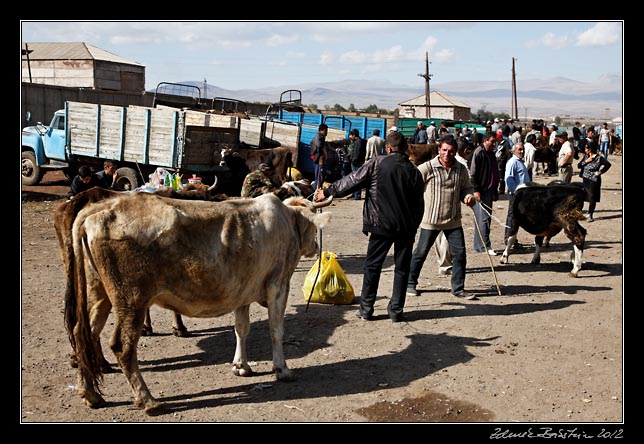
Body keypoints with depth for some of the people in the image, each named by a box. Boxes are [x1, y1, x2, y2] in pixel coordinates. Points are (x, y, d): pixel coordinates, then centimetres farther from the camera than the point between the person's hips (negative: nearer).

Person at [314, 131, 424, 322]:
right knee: (402, 267, 10)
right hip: (407, 226, 2)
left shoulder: (377, 164, -6)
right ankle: (396, 310, 12)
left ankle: (366, 308, 12)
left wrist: (327, 192, 7)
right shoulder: (413, 170, 3)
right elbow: (419, 204, 6)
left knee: (372, 265, 9)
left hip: (381, 224, -2)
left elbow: (352, 181, -3)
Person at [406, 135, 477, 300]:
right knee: (421, 252, 5)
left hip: (453, 220, 4)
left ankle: (458, 288, 16)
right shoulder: (428, 167, -11)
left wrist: (469, 196, -6)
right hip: (431, 219, -4)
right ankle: (410, 283, 23)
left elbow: (466, 188, 16)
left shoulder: (461, 169, 3)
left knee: (459, 253, 2)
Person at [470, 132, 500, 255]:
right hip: (481, 191, -9)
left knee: (487, 218, 11)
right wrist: (476, 190, -19)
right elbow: (473, 173, -15)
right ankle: (485, 246, -5)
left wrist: (495, 191, 22)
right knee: (483, 219, -8)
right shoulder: (479, 153, -10)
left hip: (489, 191, 9)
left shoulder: (491, 154, 16)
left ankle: (478, 246, 18)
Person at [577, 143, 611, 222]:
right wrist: (586, 161, -10)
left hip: (593, 181, -6)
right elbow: (579, 165, 4)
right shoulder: (585, 156, 8)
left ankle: (590, 215, 6)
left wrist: (600, 172, -15)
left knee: (592, 198, -1)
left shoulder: (599, 158, -10)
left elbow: (608, 164, -16)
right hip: (585, 180, 6)